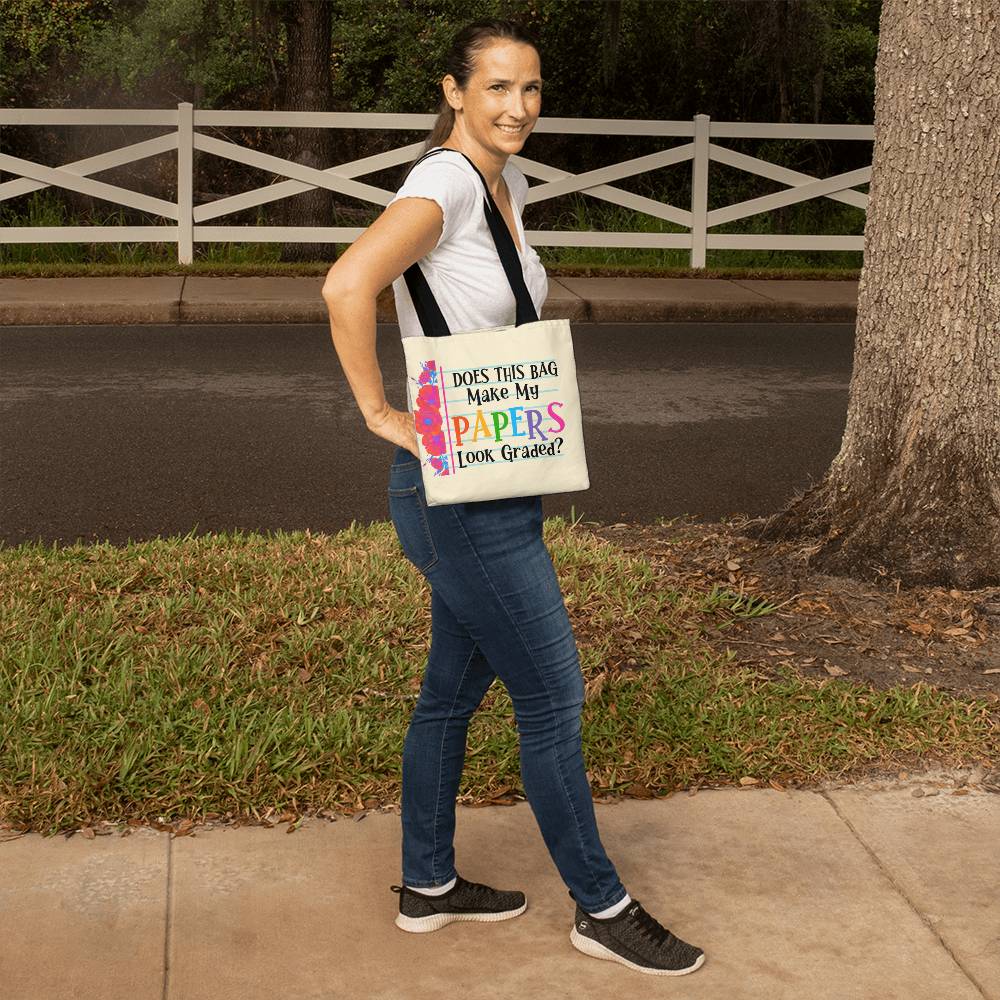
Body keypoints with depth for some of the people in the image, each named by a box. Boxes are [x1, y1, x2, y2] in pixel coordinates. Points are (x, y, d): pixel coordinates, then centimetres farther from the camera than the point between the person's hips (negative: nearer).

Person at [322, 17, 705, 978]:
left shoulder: (509, 184, 10)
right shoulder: (445, 180, -18)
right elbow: (347, 285, -34)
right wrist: (380, 413, -23)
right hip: (456, 491, -9)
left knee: (455, 688, 18)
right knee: (552, 698, 1)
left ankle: (427, 884, 33)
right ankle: (601, 908, 18)